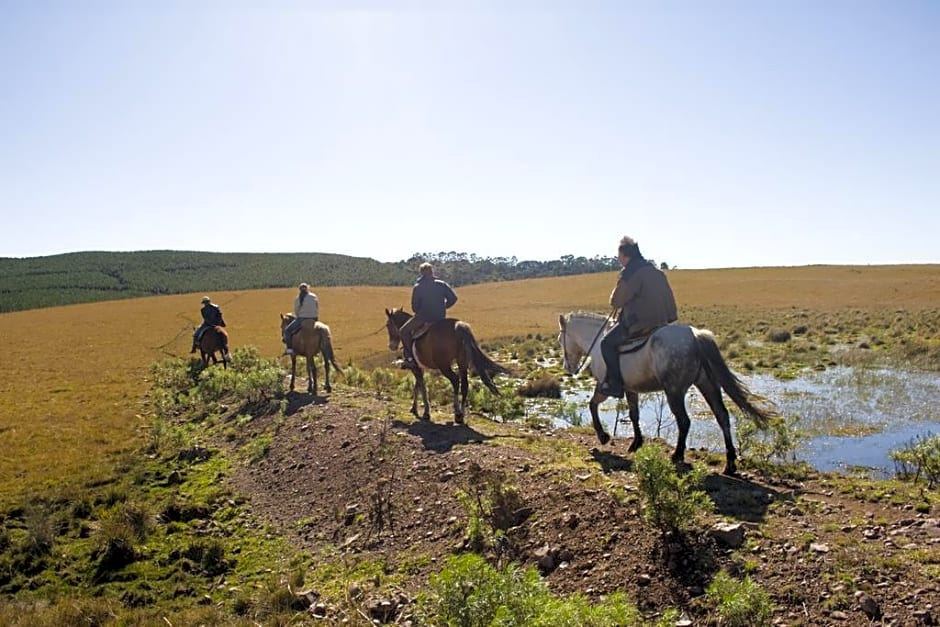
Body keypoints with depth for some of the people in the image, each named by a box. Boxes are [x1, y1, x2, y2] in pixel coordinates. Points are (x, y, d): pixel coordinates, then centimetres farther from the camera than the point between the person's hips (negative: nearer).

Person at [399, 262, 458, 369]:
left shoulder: (417, 287, -6)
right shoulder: (441, 285, 3)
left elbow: (414, 307, -4)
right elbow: (453, 298, 2)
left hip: (423, 317, -5)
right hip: (440, 318, 5)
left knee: (403, 332, 9)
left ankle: (410, 358, -4)